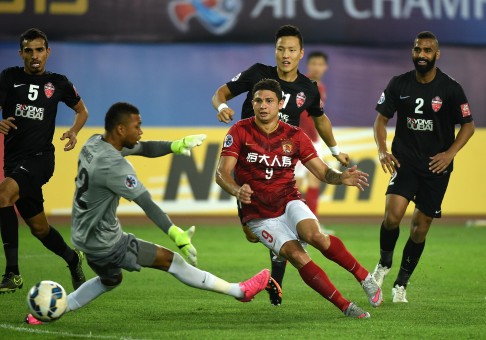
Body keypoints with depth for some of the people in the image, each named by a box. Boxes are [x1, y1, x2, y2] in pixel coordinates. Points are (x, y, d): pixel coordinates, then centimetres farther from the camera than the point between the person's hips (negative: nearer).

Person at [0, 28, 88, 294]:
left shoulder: (58, 83, 6)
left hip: (39, 157, -4)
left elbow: (81, 111, 20)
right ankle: (73, 259, 45)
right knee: (38, 227, 14)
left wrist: (73, 131, 0)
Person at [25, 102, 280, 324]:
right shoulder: (113, 165, -26)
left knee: (110, 280, 31)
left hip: (83, 234, 9)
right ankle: (239, 291, -3)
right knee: (169, 260, -5)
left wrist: (175, 146, -7)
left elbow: (143, 149, 8)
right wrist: (176, 234, -32)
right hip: (104, 241, -9)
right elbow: (147, 204, -30)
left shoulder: (94, 144, 2)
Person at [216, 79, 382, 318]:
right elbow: (222, 173, -11)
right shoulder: (240, 132, -5)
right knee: (297, 256, -24)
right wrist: (237, 190, -33)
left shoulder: (294, 136, 2)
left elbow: (322, 171, 2)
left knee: (315, 236, -31)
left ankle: (365, 278, -14)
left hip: (289, 202, 1)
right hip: (259, 215, -1)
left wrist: (342, 178, -21)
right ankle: (345, 307, -19)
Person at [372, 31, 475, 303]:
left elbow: (468, 125, 2)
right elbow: (382, 118, 8)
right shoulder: (399, 84, 0)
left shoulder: (450, 89, -6)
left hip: (436, 167, 0)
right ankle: (384, 264, 5)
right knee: (393, 214, -21)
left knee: (421, 227, 4)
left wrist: (450, 153, -12)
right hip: (405, 161, 0)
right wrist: (382, 150, -7)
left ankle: (401, 284, 20)